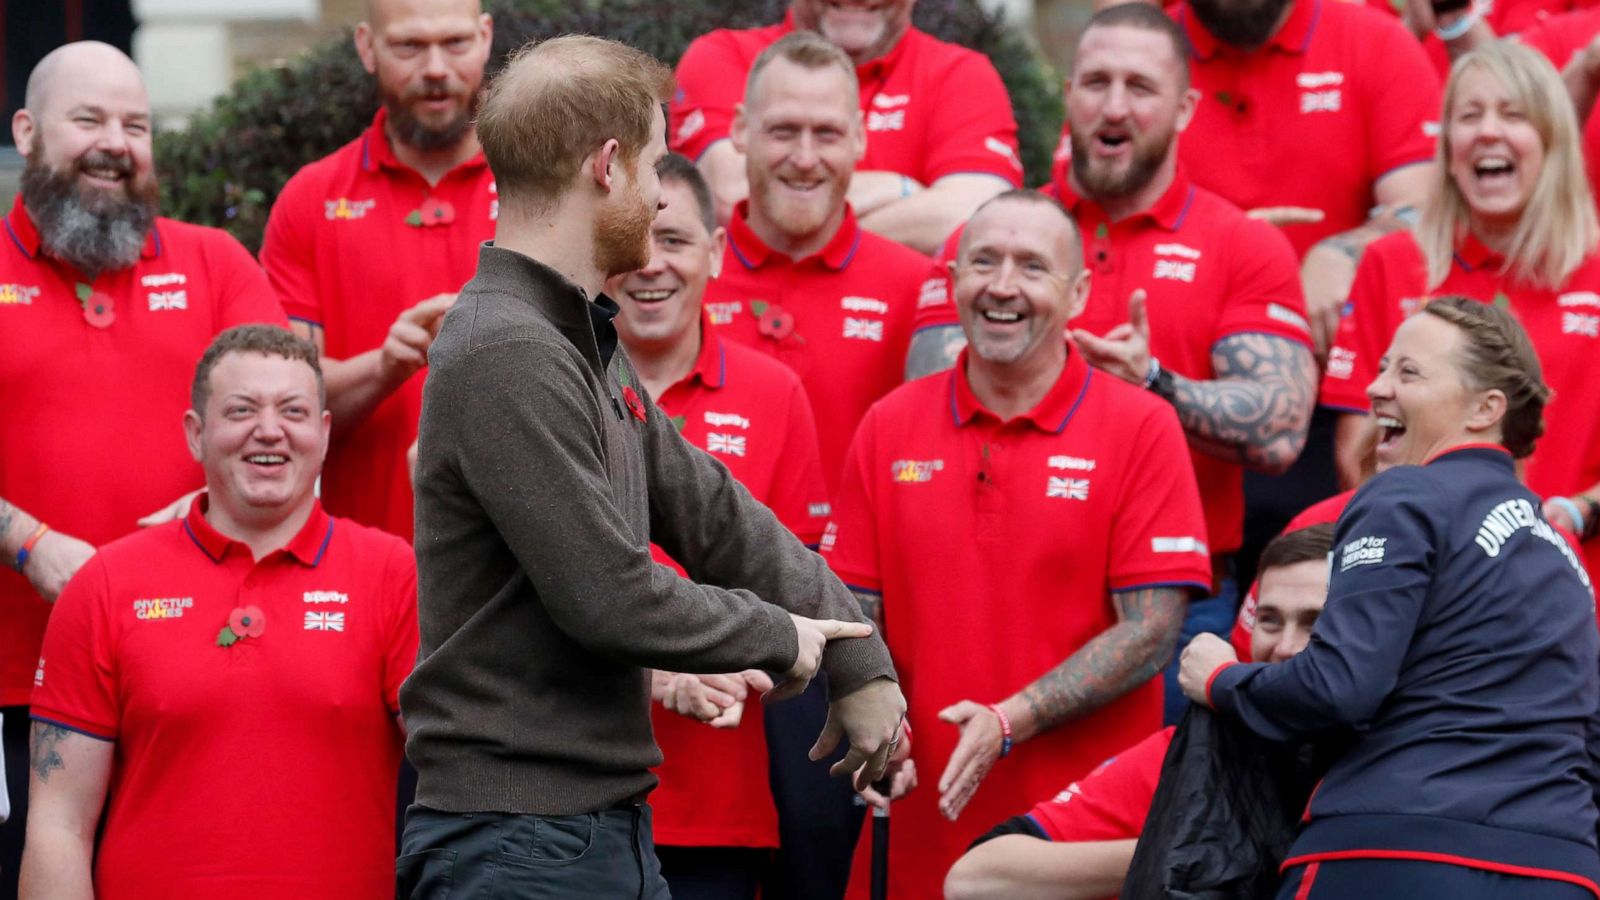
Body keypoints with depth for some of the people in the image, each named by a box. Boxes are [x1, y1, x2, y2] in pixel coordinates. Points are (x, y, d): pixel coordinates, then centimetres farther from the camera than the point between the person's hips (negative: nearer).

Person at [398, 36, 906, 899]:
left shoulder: (584, 345, 16)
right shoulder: (506, 359, -17)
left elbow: (714, 517, 19)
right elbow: (610, 599, -20)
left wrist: (861, 664, 13)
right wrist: (779, 637, -4)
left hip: (609, 828, 10)